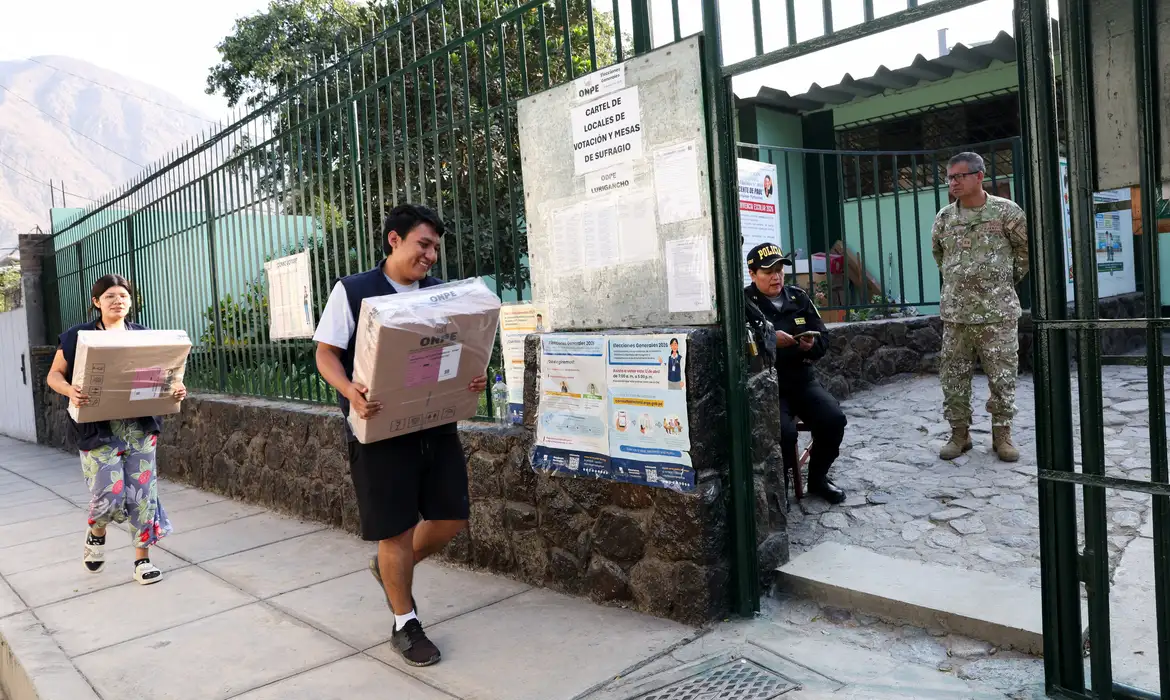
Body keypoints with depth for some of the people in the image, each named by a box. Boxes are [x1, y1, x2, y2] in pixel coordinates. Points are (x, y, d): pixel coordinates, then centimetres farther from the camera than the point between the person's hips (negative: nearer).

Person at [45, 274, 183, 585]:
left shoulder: (144, 336, 8)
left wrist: (175, 387, -10)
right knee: (108, 493, -6)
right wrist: (70, 391, -20)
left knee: (142, 491, 2)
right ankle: (96, 534, 30)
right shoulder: (77, 336, 1)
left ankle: (142, 558, 15)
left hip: (140, 426, 2)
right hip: (98, 429, -2)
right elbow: (54, 375, 2)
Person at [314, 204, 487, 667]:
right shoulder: (352, 292, -4)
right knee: (396, 529, 4)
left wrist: (473, 379, -9)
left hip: (437, 424, 5)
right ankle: (405, 625, 24)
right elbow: (326, 353, -4)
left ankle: (392, 569, 37)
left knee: (452, 517, 7)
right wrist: (350, 391, -23)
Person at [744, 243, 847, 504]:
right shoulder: (744, 303, -5)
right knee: (784, 431, -29)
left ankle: (817, 477, 11)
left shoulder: (799, 297, 10)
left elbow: (824, 337, 10)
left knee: (834, 419, -15)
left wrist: (812, 345, -12)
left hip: (802, 380, 5)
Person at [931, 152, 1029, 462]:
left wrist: (1011, 278, 10)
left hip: (998, 311, -3)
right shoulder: (944, 217, 6)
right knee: (953, 376, 5)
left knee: (1002, 376, 2)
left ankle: (1002, 433, 14)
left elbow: (1027, 247, 8)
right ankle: (959, 432, 16)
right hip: (955, 312, 3)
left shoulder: (1005, 211, -4)